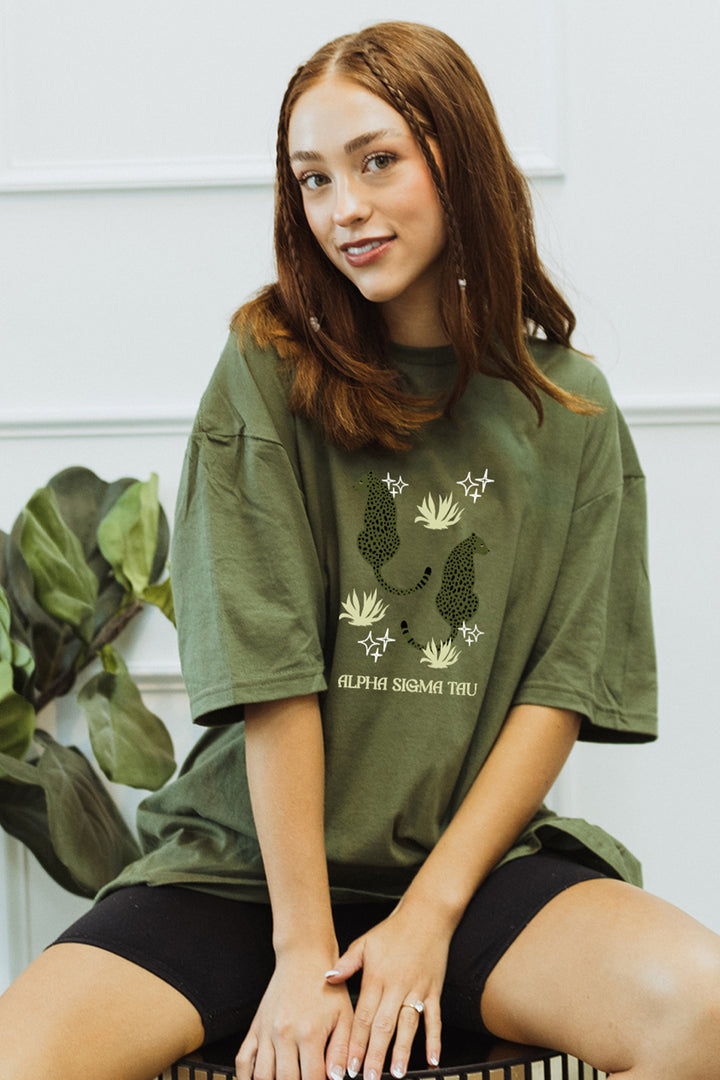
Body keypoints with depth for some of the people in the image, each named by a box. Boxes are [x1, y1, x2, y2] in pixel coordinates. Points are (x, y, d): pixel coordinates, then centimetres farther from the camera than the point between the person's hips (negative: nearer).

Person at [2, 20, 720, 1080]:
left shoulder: (570, 409, 4)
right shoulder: (268, 369, -3)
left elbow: (561, 689, 0)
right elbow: (272, 679, -9)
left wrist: (429, 915, -10)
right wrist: (304, 949, -14)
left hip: (476, 857, 2)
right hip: (247, 860, -1)